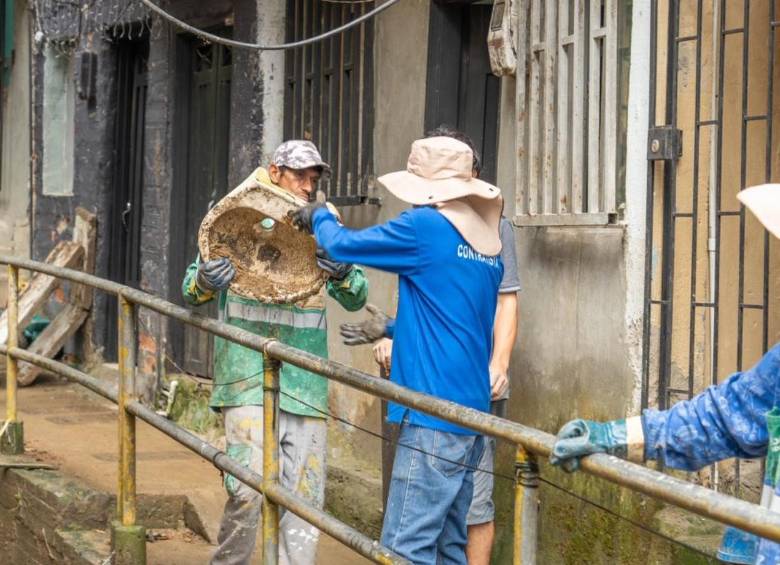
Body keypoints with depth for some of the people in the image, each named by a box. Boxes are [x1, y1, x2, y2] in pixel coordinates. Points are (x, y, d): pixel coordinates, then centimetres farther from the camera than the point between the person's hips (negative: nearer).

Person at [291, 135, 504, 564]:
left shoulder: (426, 226, -11)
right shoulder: (486, 244, 12)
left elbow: (343, 245, -1)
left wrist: (319, 218, 19)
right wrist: (390, 329, 30)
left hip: (435, 415, -9)